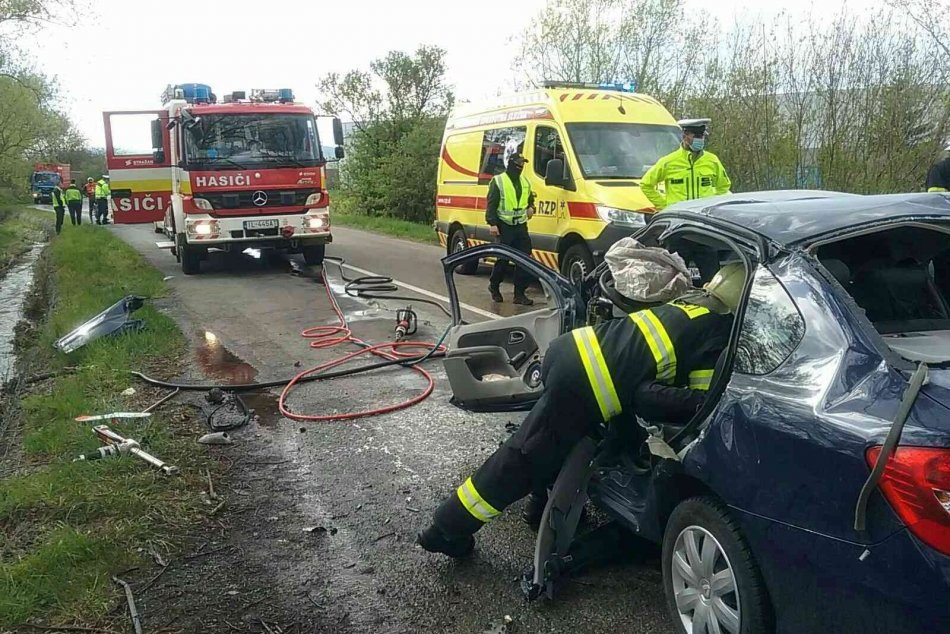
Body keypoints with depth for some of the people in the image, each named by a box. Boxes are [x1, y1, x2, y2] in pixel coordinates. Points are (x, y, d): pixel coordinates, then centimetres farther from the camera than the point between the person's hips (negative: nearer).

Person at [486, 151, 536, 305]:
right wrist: (492, 224, -16)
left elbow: (530, 199, 29)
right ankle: (494, 286, 23)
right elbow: (491, 205, -7)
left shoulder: (525, 182, 15)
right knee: (503, 259, -1)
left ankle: (519, 293, 4)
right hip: (504, 227, -6)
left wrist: (531, 208, 6)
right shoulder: (498, 181, -4)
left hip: (521, 226, 6)